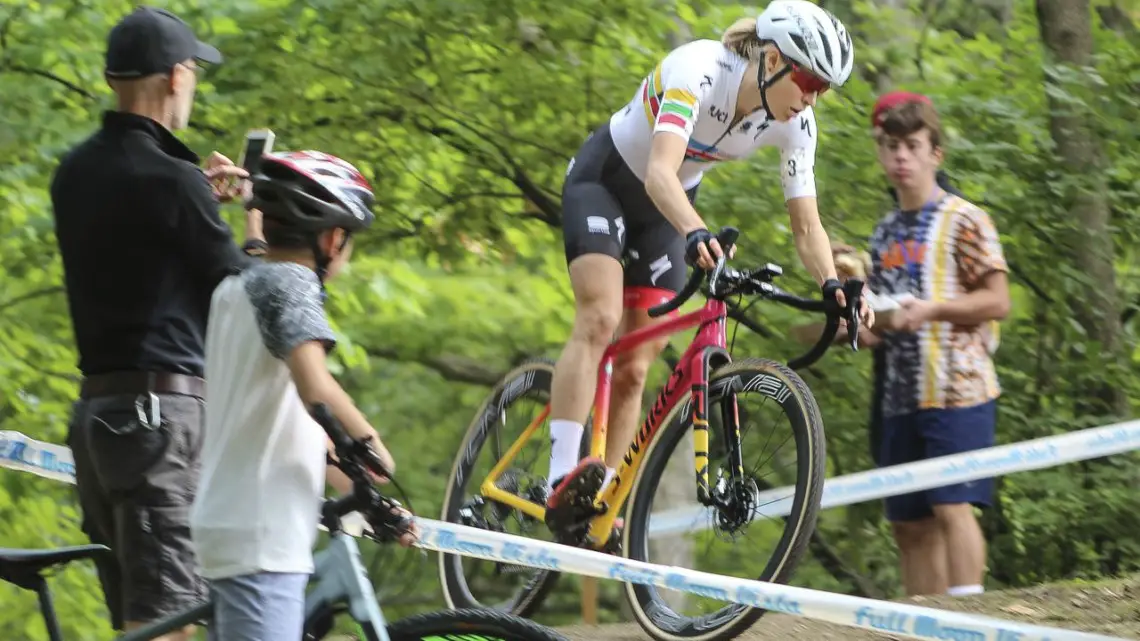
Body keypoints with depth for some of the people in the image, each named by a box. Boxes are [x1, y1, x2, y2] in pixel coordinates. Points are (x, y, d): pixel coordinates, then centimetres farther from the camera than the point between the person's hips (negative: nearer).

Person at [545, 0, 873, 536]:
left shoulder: (793, 123, -17)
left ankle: (599, 511, 3)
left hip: (664, 210, 6)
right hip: (603, 180, -6)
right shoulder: (698, 70, -35)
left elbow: (806, 223, -14)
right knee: (601, 320, -27)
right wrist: (696, 234, -66)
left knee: (635, 368, -2)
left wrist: (832, 285, -33)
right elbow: (661, 172, -48)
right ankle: (561, 482, -35)